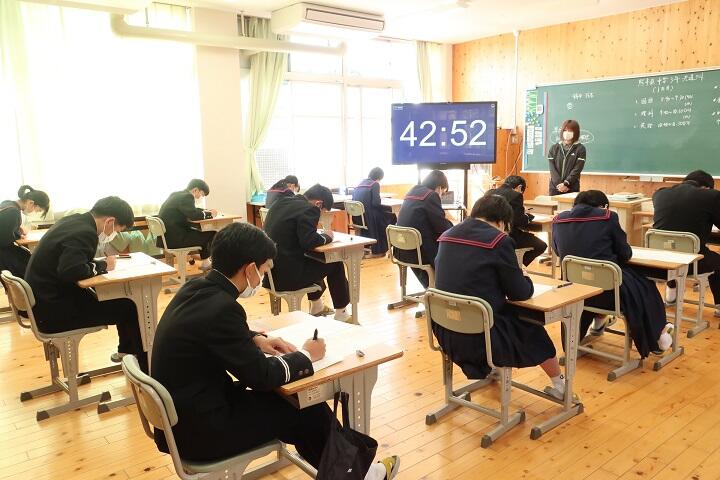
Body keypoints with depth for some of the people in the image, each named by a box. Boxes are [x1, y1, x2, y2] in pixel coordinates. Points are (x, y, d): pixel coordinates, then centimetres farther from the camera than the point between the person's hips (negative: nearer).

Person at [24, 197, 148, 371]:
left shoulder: (74, 220, 5)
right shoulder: (85, 233, -23)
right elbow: (71, 271, -35)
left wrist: (98, 263, 0)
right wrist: (102, 265, -19)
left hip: (48, 297, 10)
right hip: (53, 311, -10)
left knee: (121, 300, 15)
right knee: (129, 308, -11)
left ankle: (127, 353, 28)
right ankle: (144, 367, 3)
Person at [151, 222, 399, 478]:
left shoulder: (196, 288, -1)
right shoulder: (221, 308, -28)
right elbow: (262, 376, -20)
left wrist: (256, 339, 5)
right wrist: (305, 355, -4)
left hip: (184, 411, 8)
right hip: (198, 429, -8)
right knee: (308, 410, 2)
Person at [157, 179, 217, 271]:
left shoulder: (176, 194, 15)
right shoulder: (186, 197, -15)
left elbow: (190, 211, 26)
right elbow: (194, 215, -25)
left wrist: (204, 211, 13)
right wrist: (209, 214, -9)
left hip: (167, 234, 10)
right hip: (173, 239, -10)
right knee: (211, 235, -2)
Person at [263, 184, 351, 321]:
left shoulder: (281, 201, 11)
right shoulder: (308, 210, -15)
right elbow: (308, 242, -24)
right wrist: (326, 236, -3)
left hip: (269, 271, 9)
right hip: (286, 276, -9)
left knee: (312, 259, 34)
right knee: (335, 264, 9)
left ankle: (316, 306, 49)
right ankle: (341, 314, 22)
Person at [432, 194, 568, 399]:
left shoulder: (447, 235, 4)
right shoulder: (499, 241, -13)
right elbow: (520, 293, -7)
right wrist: (525, 279, 16)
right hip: (480, 337, -6)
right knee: (532, 330, 22)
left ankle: (488, 369, 53)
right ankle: (559, 385, 42)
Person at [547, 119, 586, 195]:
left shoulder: (580, 149, 2)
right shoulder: (554, 148, 10)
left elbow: (577, 169, -7)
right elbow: (552, 168, 1)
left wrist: (566, 183, -18)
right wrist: (560, 184, -12)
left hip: (572, 189, -2)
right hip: (555, 187, 2)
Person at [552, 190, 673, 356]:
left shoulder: (558, 220, -1)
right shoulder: (607, 217, -9)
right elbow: (625, 253, 0)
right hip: (608, 291, -3)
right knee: (644, 287, 27)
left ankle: (598, 323, 55)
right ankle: (657, 338, 41)